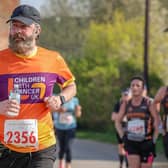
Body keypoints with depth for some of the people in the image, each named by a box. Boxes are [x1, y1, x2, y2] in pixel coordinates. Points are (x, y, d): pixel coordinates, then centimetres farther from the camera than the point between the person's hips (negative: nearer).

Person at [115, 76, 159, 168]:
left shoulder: (148, 103, -5)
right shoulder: (126, 104, 4)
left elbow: (156, 120, -4)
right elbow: (118, 121, 15)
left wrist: (154, 139, -7)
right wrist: (122, 136, 4)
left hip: (146, 143, -2)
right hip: (131, 143, 2)